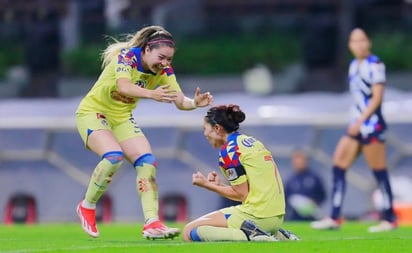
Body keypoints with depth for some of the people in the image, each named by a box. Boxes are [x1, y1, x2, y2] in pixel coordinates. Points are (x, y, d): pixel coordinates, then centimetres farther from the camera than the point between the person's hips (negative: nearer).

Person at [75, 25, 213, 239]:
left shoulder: (163, 70, -8)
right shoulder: (126, 56, -26)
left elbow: (180, 102, -11)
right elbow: (123, 87, -44)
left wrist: (195, 103, -34)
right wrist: (151, 94, -60)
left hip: (121, 118, 6)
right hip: (93, 112, -6)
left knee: (147, 162, -11)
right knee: (114, 157, -29)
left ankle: (152, 223, -14)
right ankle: (87, 206, -7)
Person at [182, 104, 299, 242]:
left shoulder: (229, 150, -9)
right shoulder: (250, 141, 16)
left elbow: (242, 194, -10)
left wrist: (207, 185, -1)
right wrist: (219, 185, 15)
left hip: (256, 214, -9)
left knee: (189, 232, -7)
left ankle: (250, 235, -20)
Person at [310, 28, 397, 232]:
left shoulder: (375, 65, -9)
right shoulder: (354, 65, 14)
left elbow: (377, 98, -15)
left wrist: (361, 121, -20)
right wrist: (356, 123, 20)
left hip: (371, 124, -9)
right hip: (357, 125, 9)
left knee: (379, 173, -5)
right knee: (338, 166, 2)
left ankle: (389, 219, 3)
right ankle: (334, 218, 2)